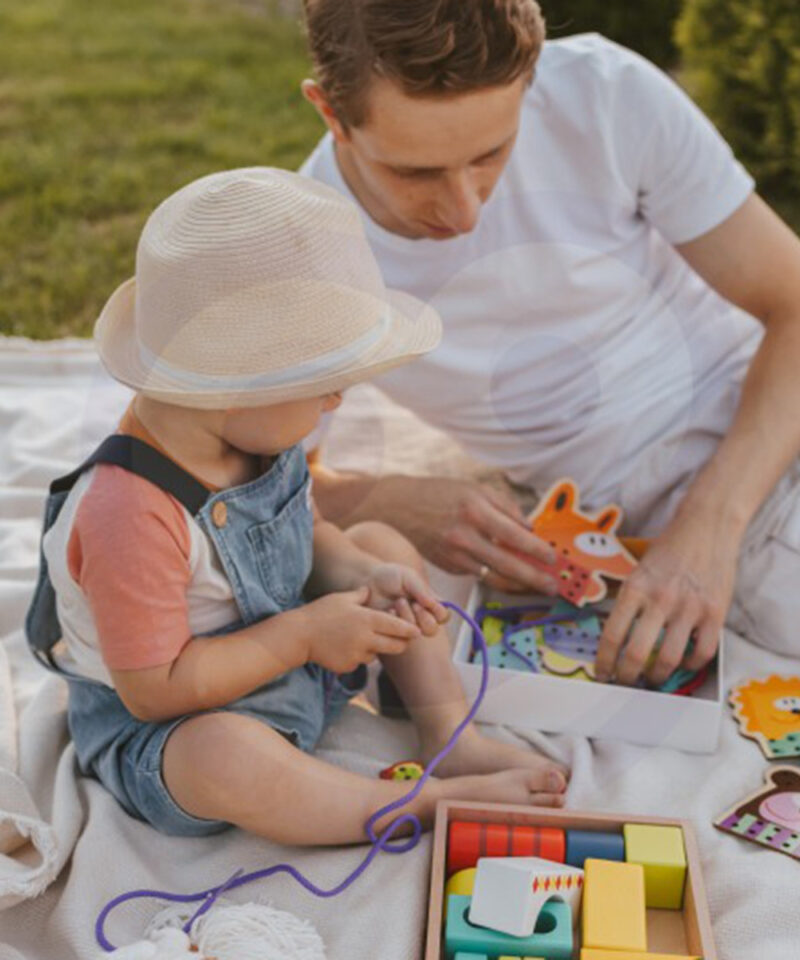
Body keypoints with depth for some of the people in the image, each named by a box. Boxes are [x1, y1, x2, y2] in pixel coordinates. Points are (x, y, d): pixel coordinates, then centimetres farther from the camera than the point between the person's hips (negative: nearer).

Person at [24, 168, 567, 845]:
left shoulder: (254, 436, -8)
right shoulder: (130, 514, -35)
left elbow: (306, 534, 9)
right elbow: (152, 688, -30)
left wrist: (363, 577, -12)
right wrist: (305, 633, -27)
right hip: (158, 733, -8)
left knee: (383, 545, 8)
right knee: (227, 758, -40)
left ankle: (448, 734, 4)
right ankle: (434, 801, -22)